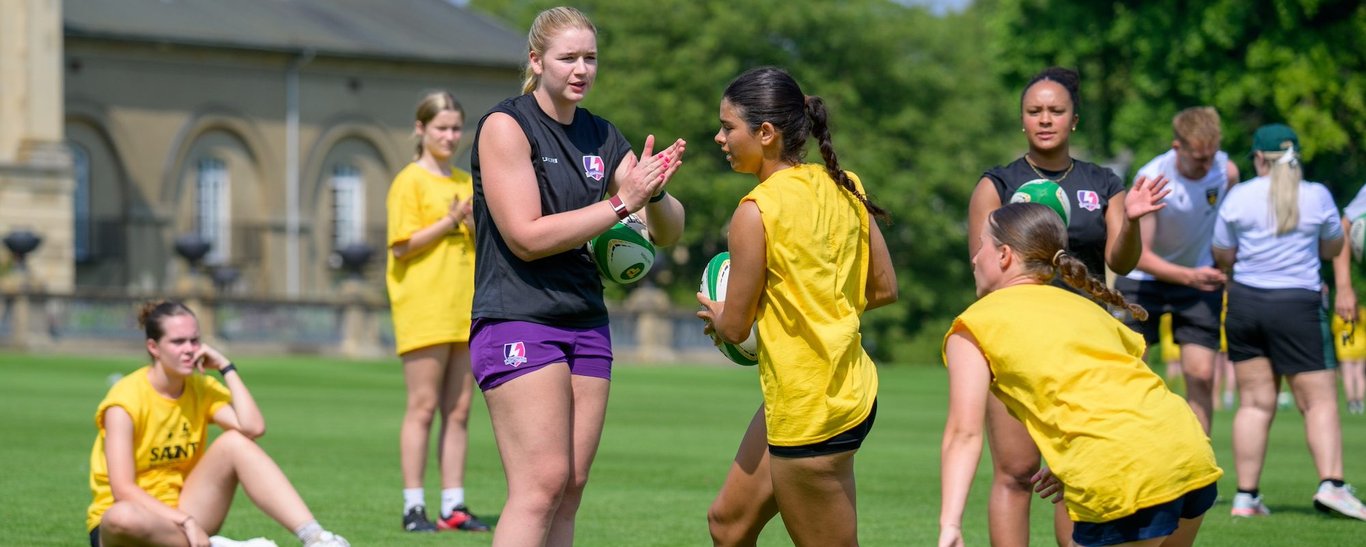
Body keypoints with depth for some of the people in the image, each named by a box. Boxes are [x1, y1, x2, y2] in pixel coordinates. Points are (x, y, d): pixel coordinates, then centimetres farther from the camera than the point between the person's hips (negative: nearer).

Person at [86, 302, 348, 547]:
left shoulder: (202, 389, 2)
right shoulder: (126, 399, -14)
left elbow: (253, 427, -19)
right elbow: (123, 490, -21)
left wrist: (226, 367, -13)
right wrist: (185, 522, -28)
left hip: (181, 515, 5)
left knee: (235, 441, -17)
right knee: (124, 516, -44)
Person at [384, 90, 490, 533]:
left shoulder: (467, 183, 17)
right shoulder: (410, 181, -2)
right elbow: (402, 245, -9)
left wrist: (477, 227, 1)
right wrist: (449, 223, -16)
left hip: (465, 310, 6)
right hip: (423, 309, -6)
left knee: (459, 410, 5)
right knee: (423, 406, -7)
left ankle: (453, 507, 7)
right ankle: (414, 508, -5)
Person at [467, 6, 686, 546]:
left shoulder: (602, 137, 12)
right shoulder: (506, 126, -8)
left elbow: (667, 233, 12)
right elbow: (528, 238, -16)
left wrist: (655, 193, -11)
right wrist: (622, 203, -17)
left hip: (585, 323, 7)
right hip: (518, 323, -7)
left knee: (571, 488, 3)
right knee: (542, 484, -16)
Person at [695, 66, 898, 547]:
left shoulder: (757, 211, -18)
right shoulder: (843, 187, 4)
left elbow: (734, 327, -11)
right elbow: (884, 289, 10)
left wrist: (713, 313, 12)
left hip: (810, 411, -9)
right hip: (852, 384, 9)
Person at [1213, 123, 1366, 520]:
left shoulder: (1239, 197, 0)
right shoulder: (1318, 196, -2)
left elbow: (1222, 257, 8)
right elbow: (1333, 248, 13)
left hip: (1245, 303, 2)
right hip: (1297, 306, -2)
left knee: (1255, 403, 6)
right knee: (1319, 400, 0)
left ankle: (1246, 496, 4)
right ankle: (1330, 484, -17)